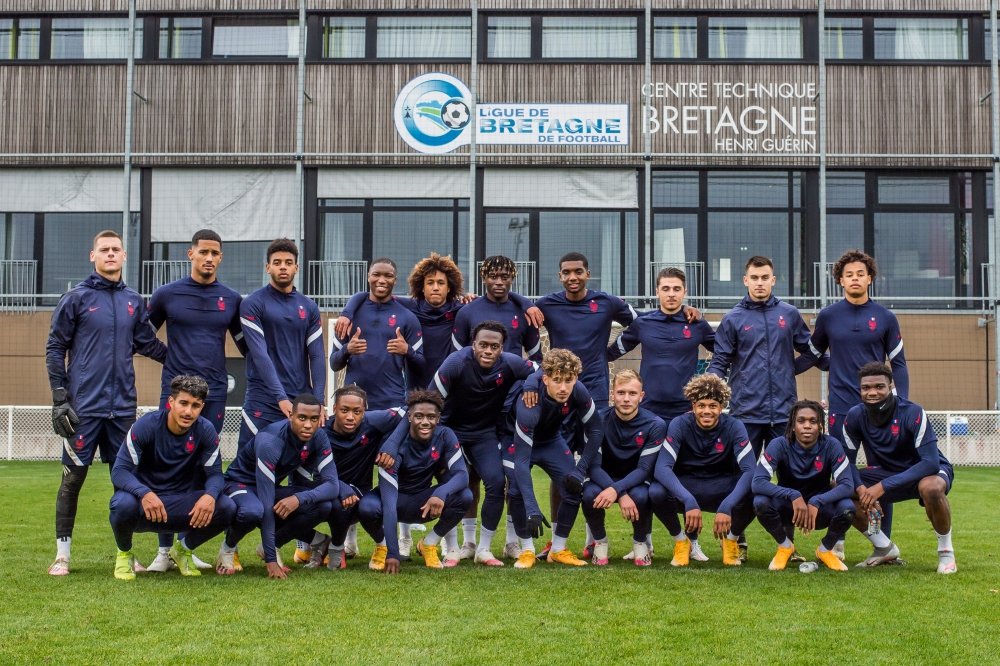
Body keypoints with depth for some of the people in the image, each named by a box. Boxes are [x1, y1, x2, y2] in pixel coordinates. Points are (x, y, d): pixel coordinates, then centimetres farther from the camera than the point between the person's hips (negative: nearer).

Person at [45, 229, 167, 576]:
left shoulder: (134, 301, 9)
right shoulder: (76, 298, -2)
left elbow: (148, 343, 18)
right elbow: (55, 349, -2)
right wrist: (59, 398, -7)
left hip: (123, 407, 4)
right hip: (84, 407, -4)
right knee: (73, 478, 1)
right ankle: (62, 554, 11)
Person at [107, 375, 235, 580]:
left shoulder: (206, 431, -9)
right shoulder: (146, 426, -17)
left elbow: (214, 473, -7)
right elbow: (119, 471, -20)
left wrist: (210, 495, -32)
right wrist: (145, 493, -40)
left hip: (181, 506, 2)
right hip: (144, 500, -2)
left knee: (226, 508, -23)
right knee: (123, 504, -38)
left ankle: (183, 549, 9)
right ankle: (124, 553, 0)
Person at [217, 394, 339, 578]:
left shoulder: (318, 437, -15)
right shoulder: (270, 441, -32)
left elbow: (333, 485, -19)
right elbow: (267, 504, -34)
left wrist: (299, 498, -39)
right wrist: (271, 560, -36)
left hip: (273, 488, 5)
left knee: (325, 505, -21)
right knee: (253, 511, -41)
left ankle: (270, 546, 0)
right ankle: (228, 547, -6)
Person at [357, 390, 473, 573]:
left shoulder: (445, 436, -17)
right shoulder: (395, 447, -28)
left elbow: (462, 474, -23)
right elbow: (389, 502, -33)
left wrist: (441, 493, -46)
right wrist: (392, 553, -39)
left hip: (423, 502, 3)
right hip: (397, 500, -3)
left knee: (464, 496, -25)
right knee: (367, 506, -35)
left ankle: (429, 544, -1)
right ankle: (382, 546, -1)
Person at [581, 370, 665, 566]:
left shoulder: (655, 425, -18)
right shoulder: (599, 420, -18)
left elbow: (644, 468, -20)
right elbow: (593, 466, -20)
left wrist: (616, 489, -38)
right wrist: (622, 496, -34)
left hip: (636, 482, 0)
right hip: (604, 480, 0)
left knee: (640, 496, -35)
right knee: (590, 495, -33)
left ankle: (640, 542, -3)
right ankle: (599, 541, -3)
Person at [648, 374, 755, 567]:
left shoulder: (734, 427, -14)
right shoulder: (680, 425, -15)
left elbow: (749, 470, -24)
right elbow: (662, 467, -27)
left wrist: (727, 506, -39)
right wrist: (689, 501, -42)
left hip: (723, 490, 0)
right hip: (685, 488, 0)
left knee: (754, 496, -32)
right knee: (656, 492, -33)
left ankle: (731, 540, 2)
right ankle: (681, 541, -2)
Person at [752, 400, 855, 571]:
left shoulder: (831, 446, -17)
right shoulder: (779, 445, -20)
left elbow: (847, 485, -22)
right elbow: (757, 482, -28)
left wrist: (816, 502, -37)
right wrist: (793, 496, -40)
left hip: (820, 507, 0)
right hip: (787, 506, 0)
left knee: (847, 508, -30)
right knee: (760, 502, -31)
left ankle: (825, 550, 2)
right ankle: (785, 547, 0)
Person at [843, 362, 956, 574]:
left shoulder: (912, 413, -28)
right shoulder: (855, 416, -14)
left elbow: (931, 462, -33)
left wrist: (883, 487, -38)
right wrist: (860, 488, -30)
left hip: (926, 471, -5)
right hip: (886, 474, 5)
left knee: (931, 487, -40)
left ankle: (946, 552, -13)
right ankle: (885, 549, 4)